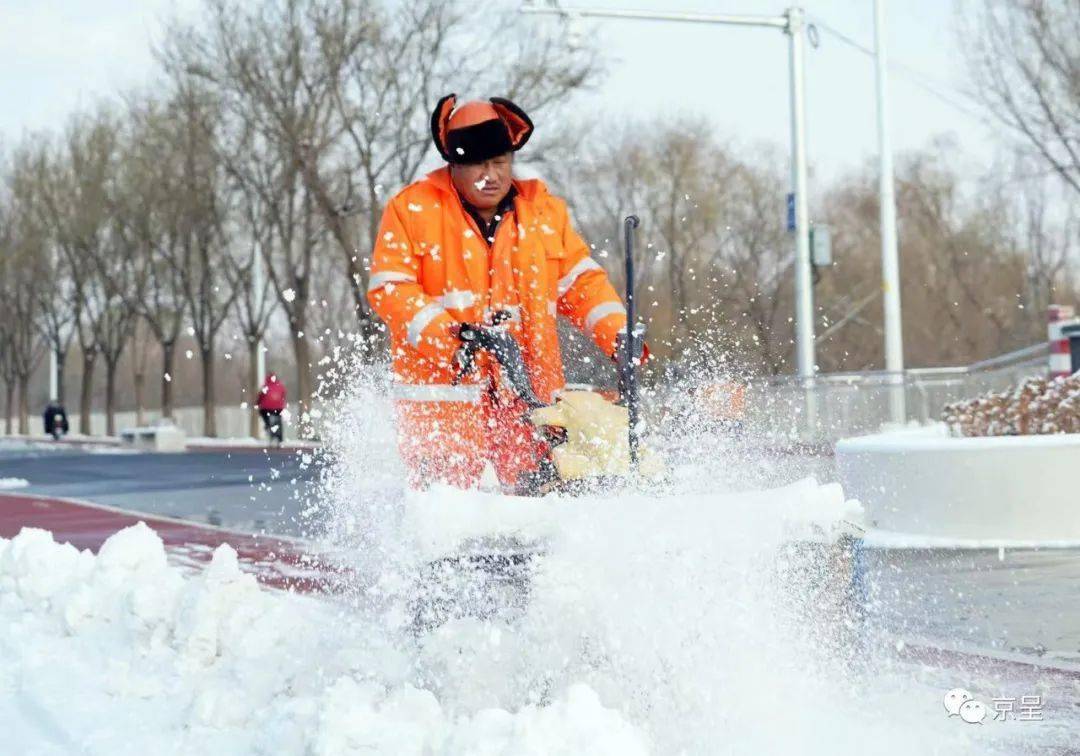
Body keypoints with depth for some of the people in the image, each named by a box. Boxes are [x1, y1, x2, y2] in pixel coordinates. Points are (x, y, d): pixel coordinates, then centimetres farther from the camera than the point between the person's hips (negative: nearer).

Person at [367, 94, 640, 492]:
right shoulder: (412, 209, 2)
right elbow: (389, 287, -4)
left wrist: (618, 333, -2)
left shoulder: (544, 209, 12)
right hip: (443, 383, -3)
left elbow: (581, 281, 14)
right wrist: (445, 336, -18)